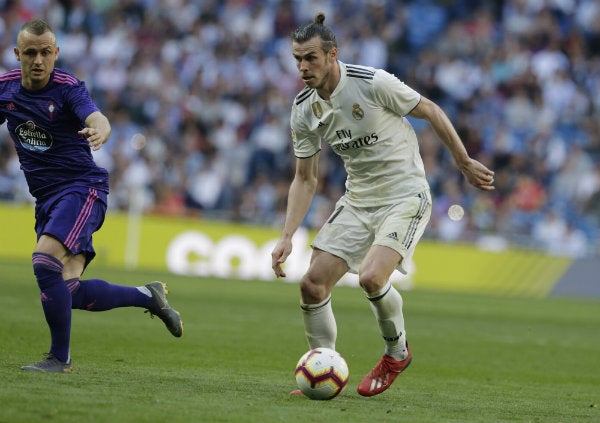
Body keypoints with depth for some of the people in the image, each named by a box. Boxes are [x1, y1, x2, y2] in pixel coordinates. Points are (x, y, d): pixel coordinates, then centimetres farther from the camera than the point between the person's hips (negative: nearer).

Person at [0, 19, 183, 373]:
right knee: (69, 292, -2)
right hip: (46, 199, 6)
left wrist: (99, 131, -56)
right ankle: (148, 296, 21)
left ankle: (60, 357, -14)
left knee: (46, 261, -27)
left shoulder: (68, 88, -14)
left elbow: (97, 119, -32)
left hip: (81, 188, -6)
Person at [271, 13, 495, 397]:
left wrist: (466, 164, 2)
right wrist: (287, 237, -1)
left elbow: (432, 112, -6)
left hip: (406, 196, -6)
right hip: (357, 201, 6)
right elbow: (305, 179, 8)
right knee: (313, 284, -5)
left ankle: (397, 352, 3)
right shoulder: (304, 110, -1)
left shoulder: (374, 83, -19)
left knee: (371, 276, -26)